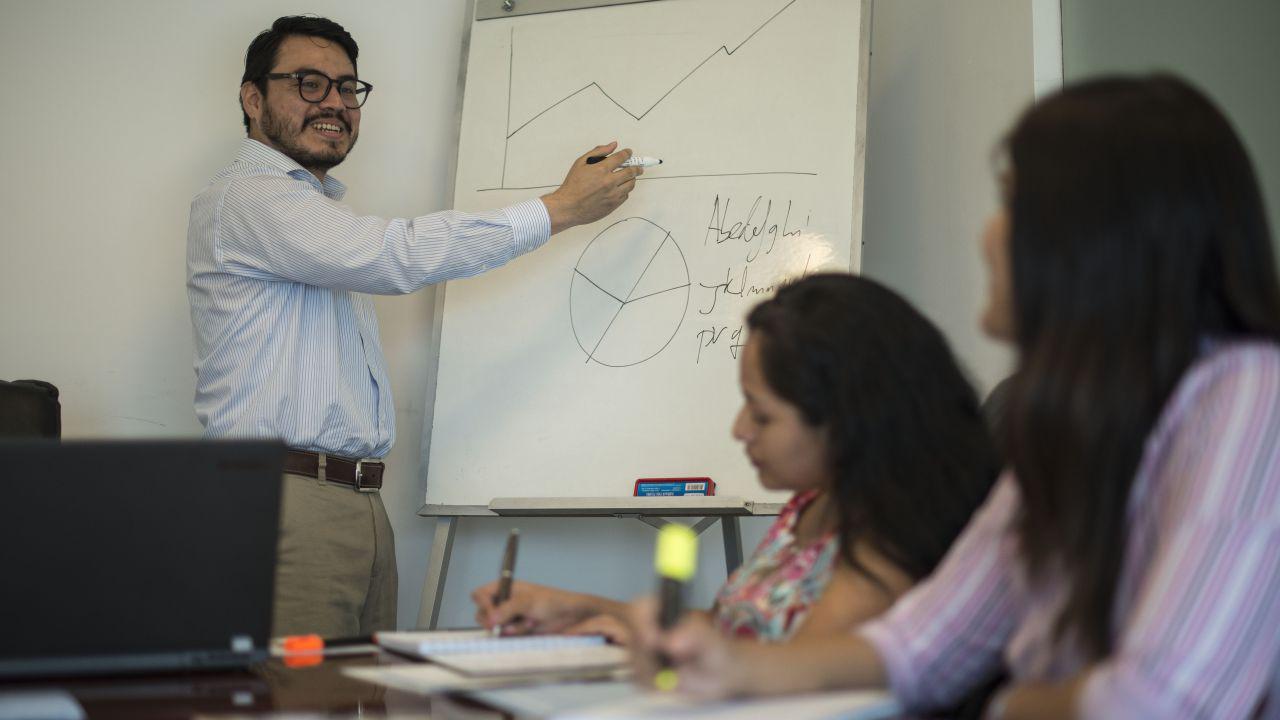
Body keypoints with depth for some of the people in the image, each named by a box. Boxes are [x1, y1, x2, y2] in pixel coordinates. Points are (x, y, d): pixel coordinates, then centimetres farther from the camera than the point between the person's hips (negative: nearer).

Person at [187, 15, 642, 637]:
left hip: (362, 508, 9)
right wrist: (561, 208, -12)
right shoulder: (245, 197, -7)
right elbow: (398, 257, -18)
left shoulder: (324, 216, 26)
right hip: (288, 503, -9)